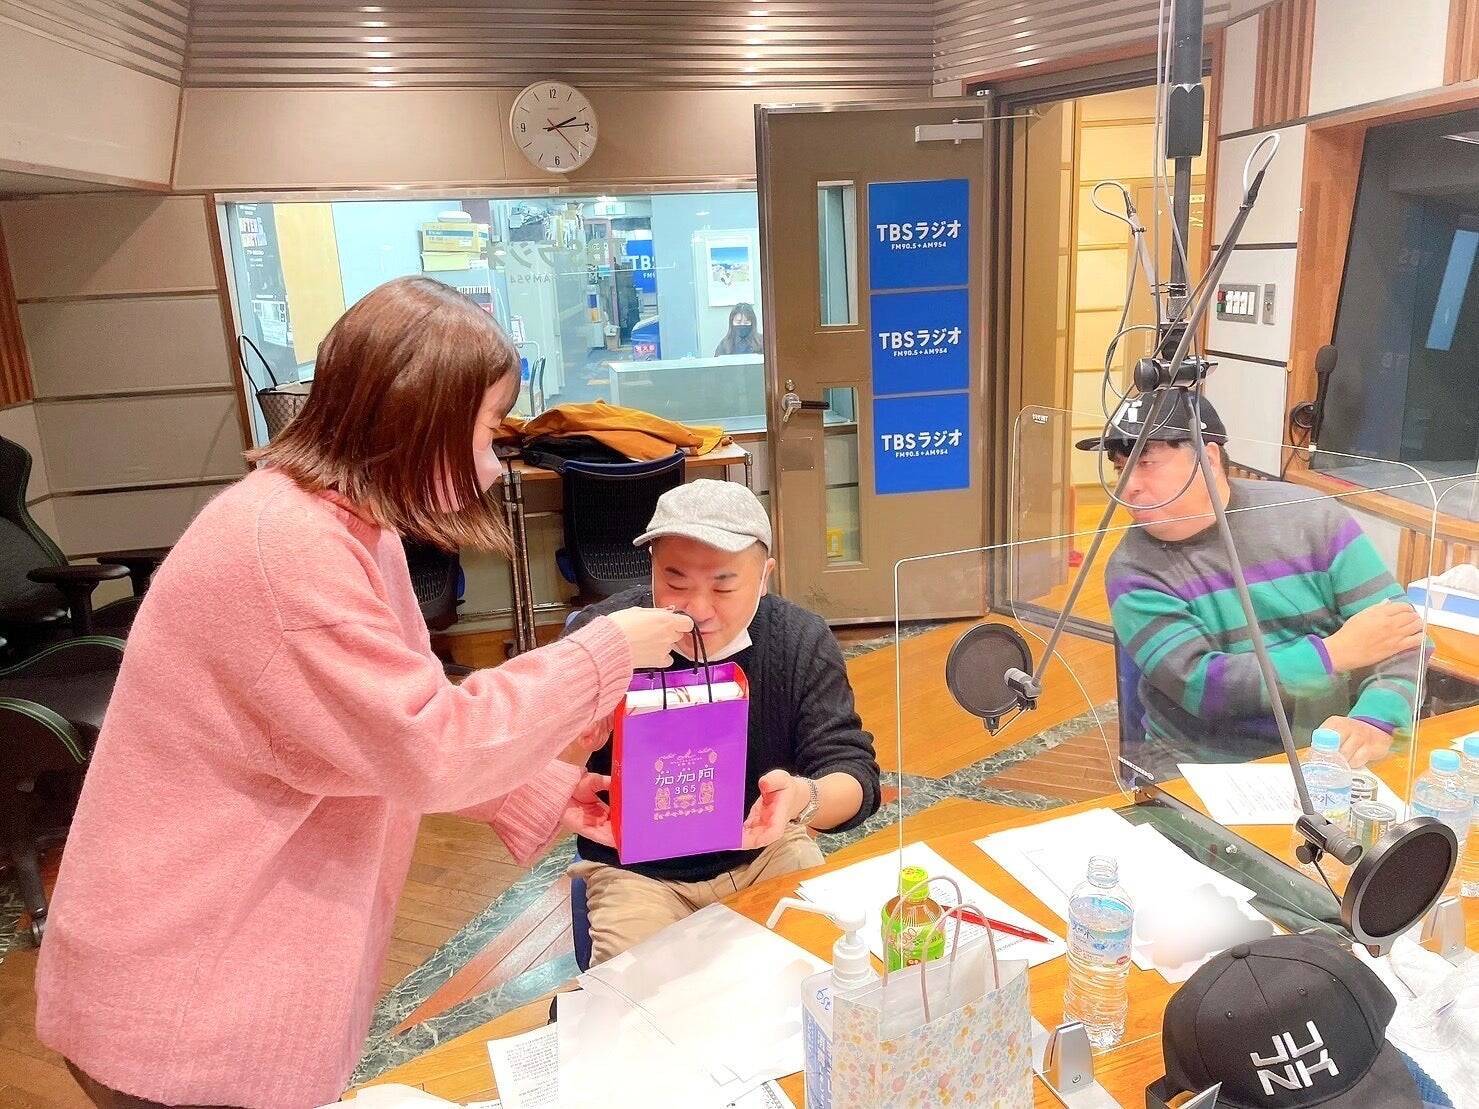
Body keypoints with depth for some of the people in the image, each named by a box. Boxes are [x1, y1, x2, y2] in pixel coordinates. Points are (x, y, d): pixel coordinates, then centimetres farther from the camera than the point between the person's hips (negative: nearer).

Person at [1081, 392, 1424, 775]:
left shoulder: (1311, 516, -3)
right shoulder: (1133, 570, -9)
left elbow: (1398, 637, -4)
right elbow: (1199, 685, -19)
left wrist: (1373, 722, -22)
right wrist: (1337, 653, -18)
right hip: (1200, 766, -2)